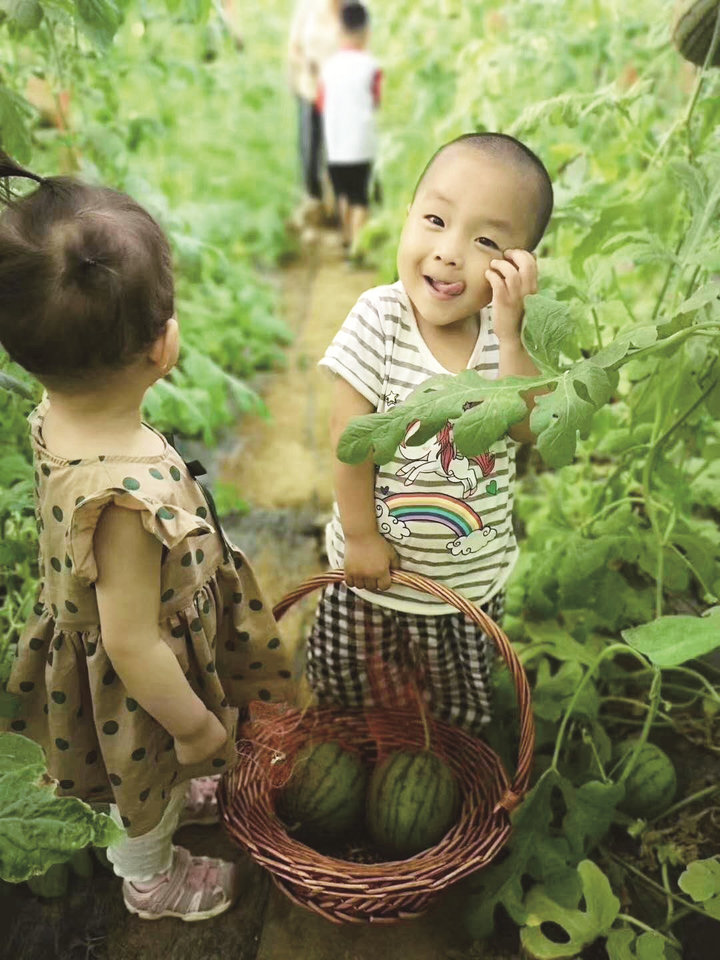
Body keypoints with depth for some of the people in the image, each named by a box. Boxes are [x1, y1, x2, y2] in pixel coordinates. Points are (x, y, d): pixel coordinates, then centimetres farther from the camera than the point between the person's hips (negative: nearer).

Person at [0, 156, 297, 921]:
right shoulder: (131, 498, -44)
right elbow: (133, 642, -32)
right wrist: (196, 724, -16)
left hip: (84, 637, 7)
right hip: (139, 687, -7)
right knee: (152, 774, 27)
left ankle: (167, 799, 69)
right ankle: (151, 879, 58)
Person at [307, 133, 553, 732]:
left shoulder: (509, 331, -14)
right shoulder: (380, 318, -22)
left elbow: (528, 427, -24)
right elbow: (350, 436, -19)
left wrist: (511, 335, -34)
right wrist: (360, 535, -14)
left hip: (472, 575, 2)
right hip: (376, 561, -1)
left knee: (459, 699, 25)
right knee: (346, 684, 25)